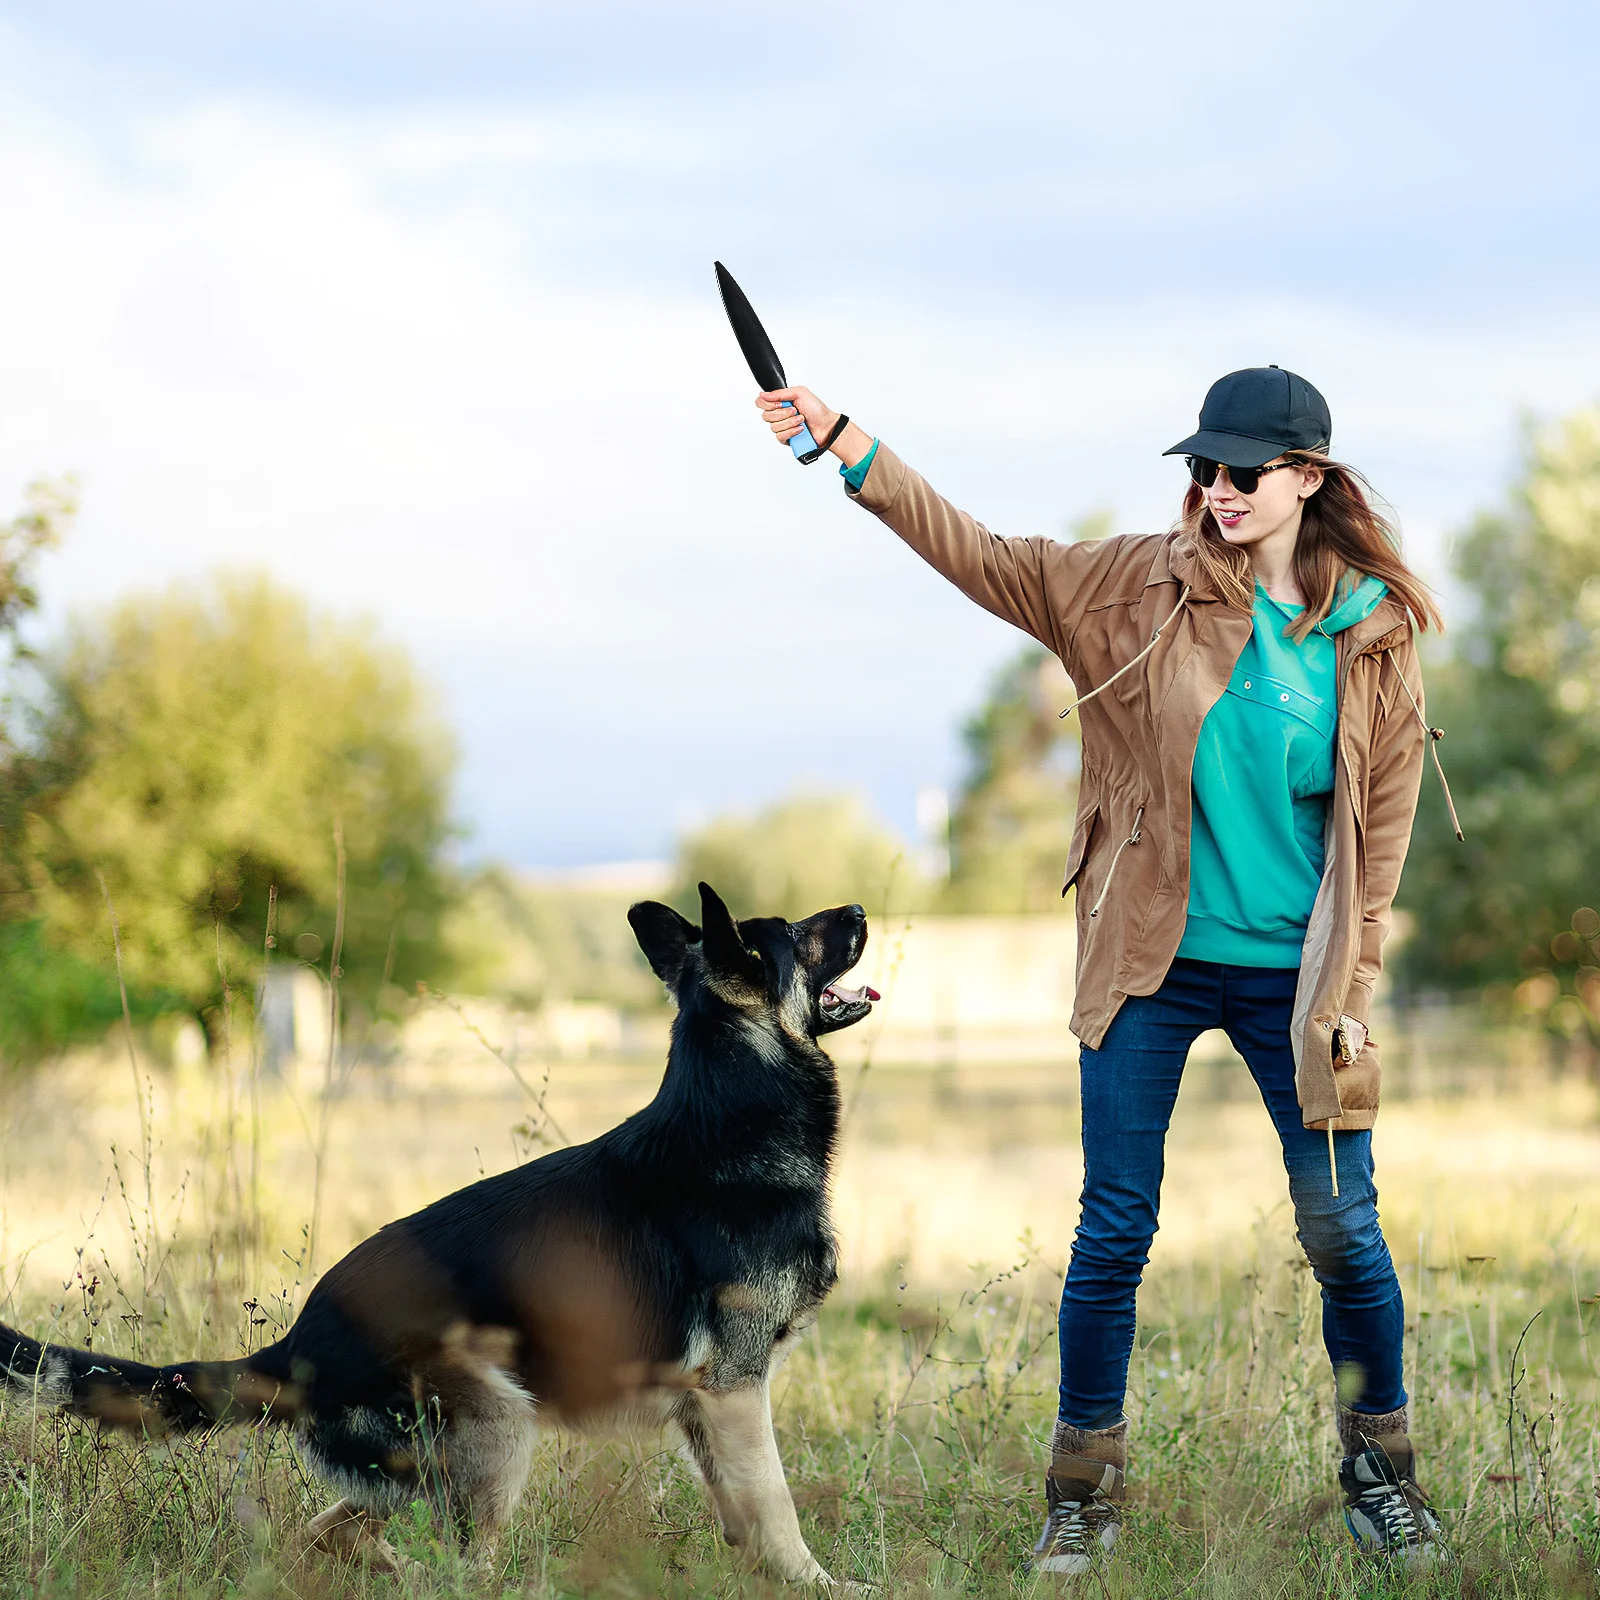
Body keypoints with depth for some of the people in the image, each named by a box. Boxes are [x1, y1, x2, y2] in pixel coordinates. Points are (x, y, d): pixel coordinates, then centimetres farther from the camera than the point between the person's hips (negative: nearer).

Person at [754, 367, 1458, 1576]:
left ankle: (1381, 1475, 23)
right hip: (1149, 969, 0)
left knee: (1345, 1231, 3)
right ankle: (1087, 1491, 17)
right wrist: (853, 452, -10)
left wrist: (1350, 995, -1)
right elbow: (980, 557, -1)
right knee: (1115, 1229, 2)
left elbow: (1382, 830, 2)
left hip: (1291, 977, 0)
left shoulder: (1375, 638, -1)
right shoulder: (1140, 587, -2)